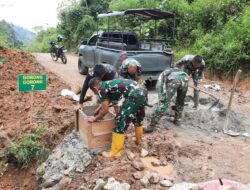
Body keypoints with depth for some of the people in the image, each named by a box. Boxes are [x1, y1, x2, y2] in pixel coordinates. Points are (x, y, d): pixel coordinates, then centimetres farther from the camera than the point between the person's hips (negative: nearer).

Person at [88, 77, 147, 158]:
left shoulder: (102, 90, 0)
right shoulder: (108, 85, 26)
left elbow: (105, 111, 2)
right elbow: (105, 104, 37)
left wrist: (95, 118, 17)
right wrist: (95, 114, 44)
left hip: (134, 96, -10)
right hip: (141, 92, 10)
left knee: (121, 122, 0)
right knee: (137, 119, 29)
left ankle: (115, 152, 10)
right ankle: (139, 141, 51)